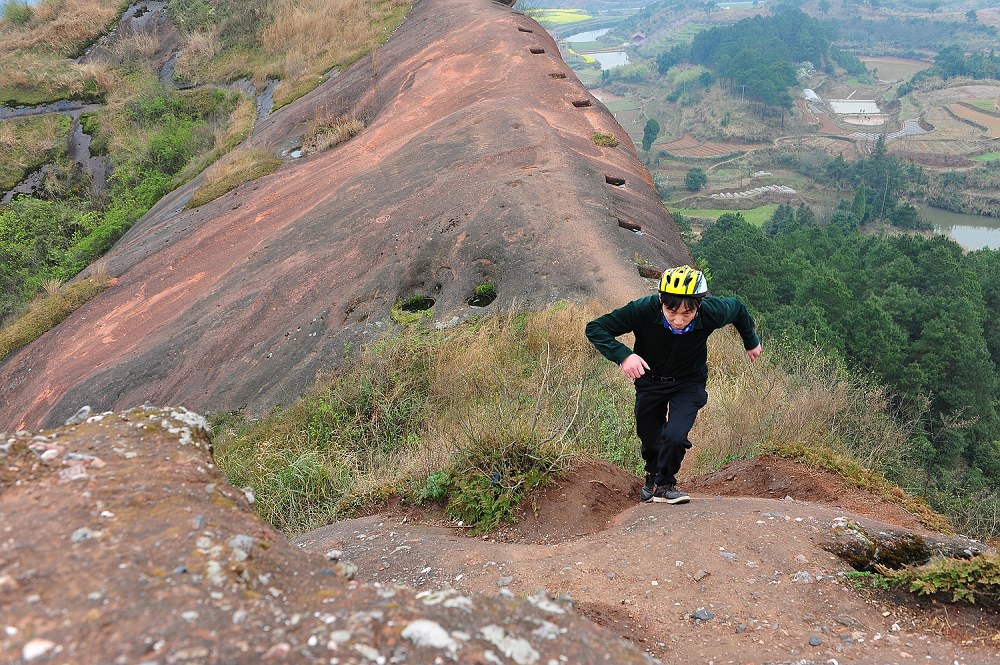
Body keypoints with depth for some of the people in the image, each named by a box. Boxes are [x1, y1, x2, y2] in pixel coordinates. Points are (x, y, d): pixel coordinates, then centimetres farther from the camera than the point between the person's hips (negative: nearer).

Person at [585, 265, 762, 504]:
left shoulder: (712, 312, -31)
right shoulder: (643, 310, -35)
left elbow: (738, 308, -6)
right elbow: (595, 328, -28)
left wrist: (752, 341, 11)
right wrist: (623, 355, -44)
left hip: (689, 382, -1)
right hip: (650, 380, 1)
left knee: (675, 436, -21)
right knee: (649, 439, 14)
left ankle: (664, 484, 7)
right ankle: (652, 475, 48)